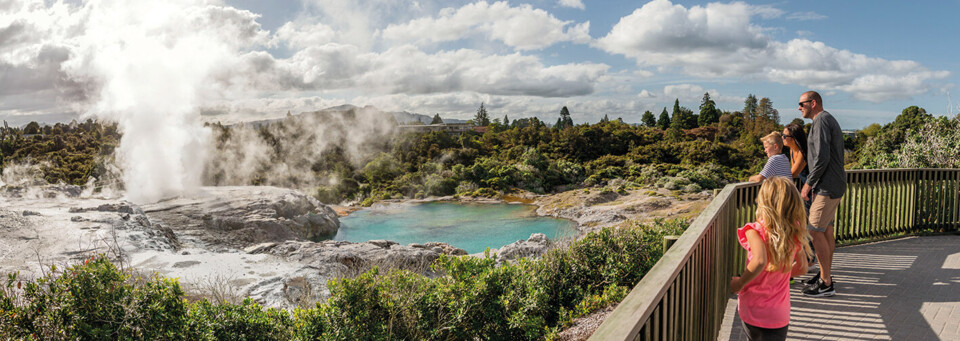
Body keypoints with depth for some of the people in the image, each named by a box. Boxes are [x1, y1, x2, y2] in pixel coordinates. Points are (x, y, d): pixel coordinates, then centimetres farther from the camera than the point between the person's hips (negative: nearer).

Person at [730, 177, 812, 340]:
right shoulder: (795, 233, -3)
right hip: (779, 314, 2)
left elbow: (759, 261, -34)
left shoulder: (756, 231, -18)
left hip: (752, 310, -2)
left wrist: (739, 283, -19)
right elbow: (802, 268, 7)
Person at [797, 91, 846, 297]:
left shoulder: (821, 120, -14)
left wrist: (809, 183, -15)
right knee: (826, 230, 14)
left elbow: (822, 158, -23)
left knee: (815, 231, -9)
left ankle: (826, 284, -4)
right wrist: (812, 183, 20)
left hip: (827, 187, -11)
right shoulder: (829, 120, 19)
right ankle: (825, 275, 22)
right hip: (833, 186, 11)